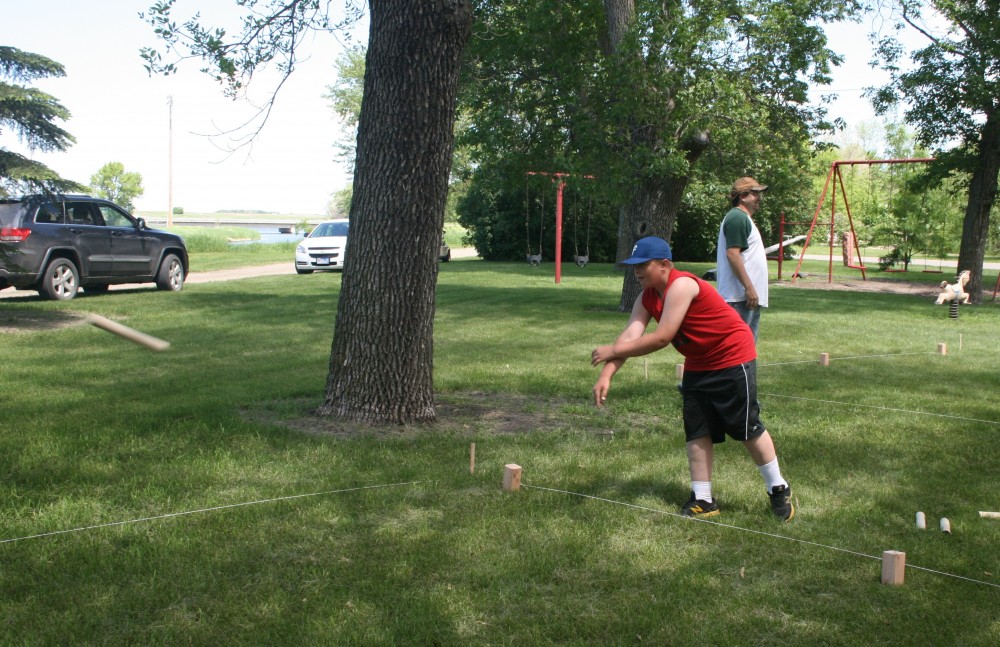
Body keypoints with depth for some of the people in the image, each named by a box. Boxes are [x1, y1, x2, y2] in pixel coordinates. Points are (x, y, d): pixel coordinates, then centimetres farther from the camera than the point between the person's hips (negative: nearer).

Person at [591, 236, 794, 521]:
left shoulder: (682, 285, -28)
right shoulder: (647, 297, -2)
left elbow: (661, 338, -32)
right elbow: (629, 336, -13)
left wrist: (612, 351, -28)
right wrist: (606, 375, -27)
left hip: (733, 359, -8)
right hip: (698, 366, 8)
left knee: (747, 428, 0)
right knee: (696, 430, 5)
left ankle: (778, 489, 18)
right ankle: (703, 500, 12)